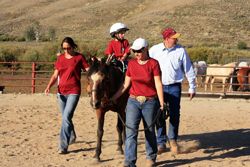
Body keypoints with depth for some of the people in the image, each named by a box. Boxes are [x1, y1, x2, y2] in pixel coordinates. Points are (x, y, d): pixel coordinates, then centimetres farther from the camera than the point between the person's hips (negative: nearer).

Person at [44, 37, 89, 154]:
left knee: (66, 117, -15)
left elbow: (88, 70, -4)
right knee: (65, 117, 18)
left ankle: (63, 146, -14)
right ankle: (72, 136, 43)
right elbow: (55, 75, 9)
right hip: (61, 91, 5)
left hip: (73, 92, -5)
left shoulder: (79, 57, -3)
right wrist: (49, 86, -5)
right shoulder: (60, 58, 9)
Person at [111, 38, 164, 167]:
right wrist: (113, 98, 9)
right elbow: (126, 84, 11)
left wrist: (162, 104, -12)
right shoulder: (131, 63, 5)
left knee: (150, 131, 10)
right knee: (131, 131, -7)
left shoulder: (153, 63, -6)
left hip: (150, 102, -3)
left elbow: (158, 84, -8)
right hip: (133, 101, 3)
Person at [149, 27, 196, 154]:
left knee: (174, 115, 3)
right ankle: (161, 142, 14)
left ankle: (173, 140, 22)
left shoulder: (181, 51, -3)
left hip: (174, 87, 0)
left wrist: (192, 88, 6)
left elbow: (188, 70, 4)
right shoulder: (154, 50, -2)